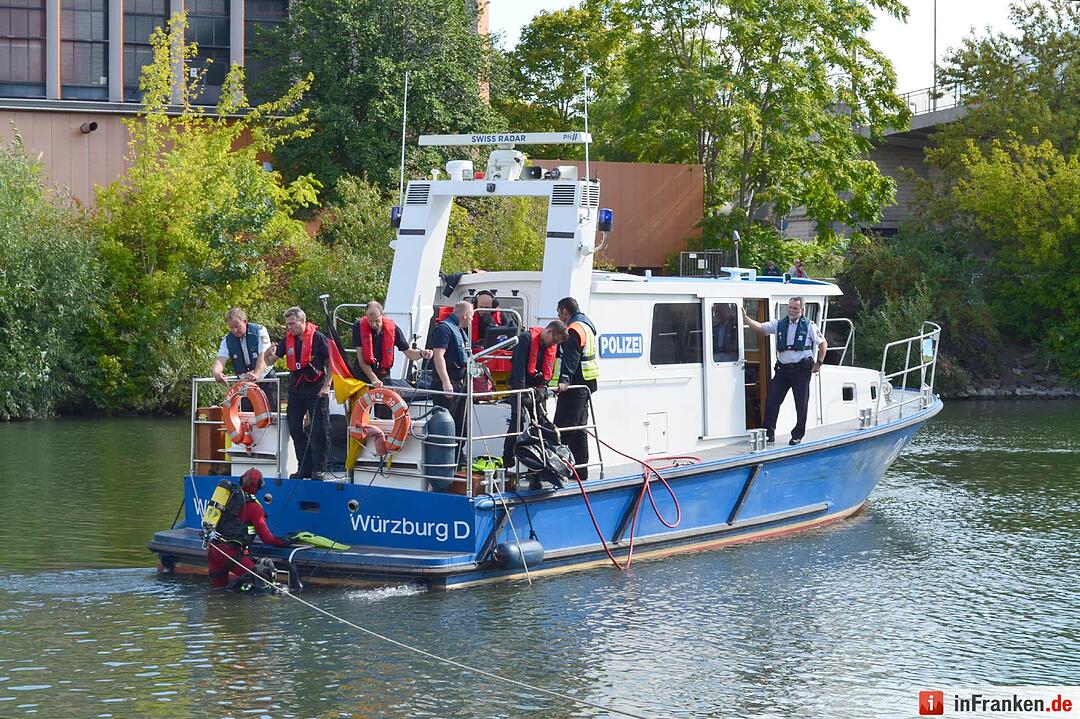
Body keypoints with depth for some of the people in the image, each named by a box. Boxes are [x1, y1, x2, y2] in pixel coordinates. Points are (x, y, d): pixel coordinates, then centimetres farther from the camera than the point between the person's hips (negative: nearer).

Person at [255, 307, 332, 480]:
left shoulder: (318, 338, -9)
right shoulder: (288, 340, 6)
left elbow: (331, 362, -5)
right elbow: (270, 361, 9)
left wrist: (326, 385, -11)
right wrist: (269, 355, -15)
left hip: (316, 388, -6)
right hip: (296, 387, 6)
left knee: (319, 430, -5)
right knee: (295, 428, 6)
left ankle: (319, 469, 1)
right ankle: (305, 468, 14)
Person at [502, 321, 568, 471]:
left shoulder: (552, 346, 7)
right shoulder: (526, 339, -16)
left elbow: (550, 368, 9)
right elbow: (519, 366, -21)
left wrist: (544, 386, -8)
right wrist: (522, 390, -25)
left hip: (537, 389, 7)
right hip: (521, 387, -7)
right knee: (517, 423, -11)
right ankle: (506, 463, -8)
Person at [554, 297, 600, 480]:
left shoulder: (574, 330, -15)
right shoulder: (586, 324, 18)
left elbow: (570, 358, -28)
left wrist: (564, 380, -38)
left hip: (575, 385, -10)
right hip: (587, 383, 10)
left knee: (563, 427, -12)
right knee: (580, 428, 14)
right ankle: (581, 470, 18)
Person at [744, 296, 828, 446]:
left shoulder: (809, 326, 0)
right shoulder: (779, 324, 8)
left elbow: (823, 344, 6)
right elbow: (759, 327, 0)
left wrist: (818, 364, 0)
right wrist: (745, 318, -14)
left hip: (801, 369, -3)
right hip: (782, 369, 3)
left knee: (801, 404, 0)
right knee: (771, 400, -3)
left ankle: (797, 436, 10)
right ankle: (769, 433, 4)